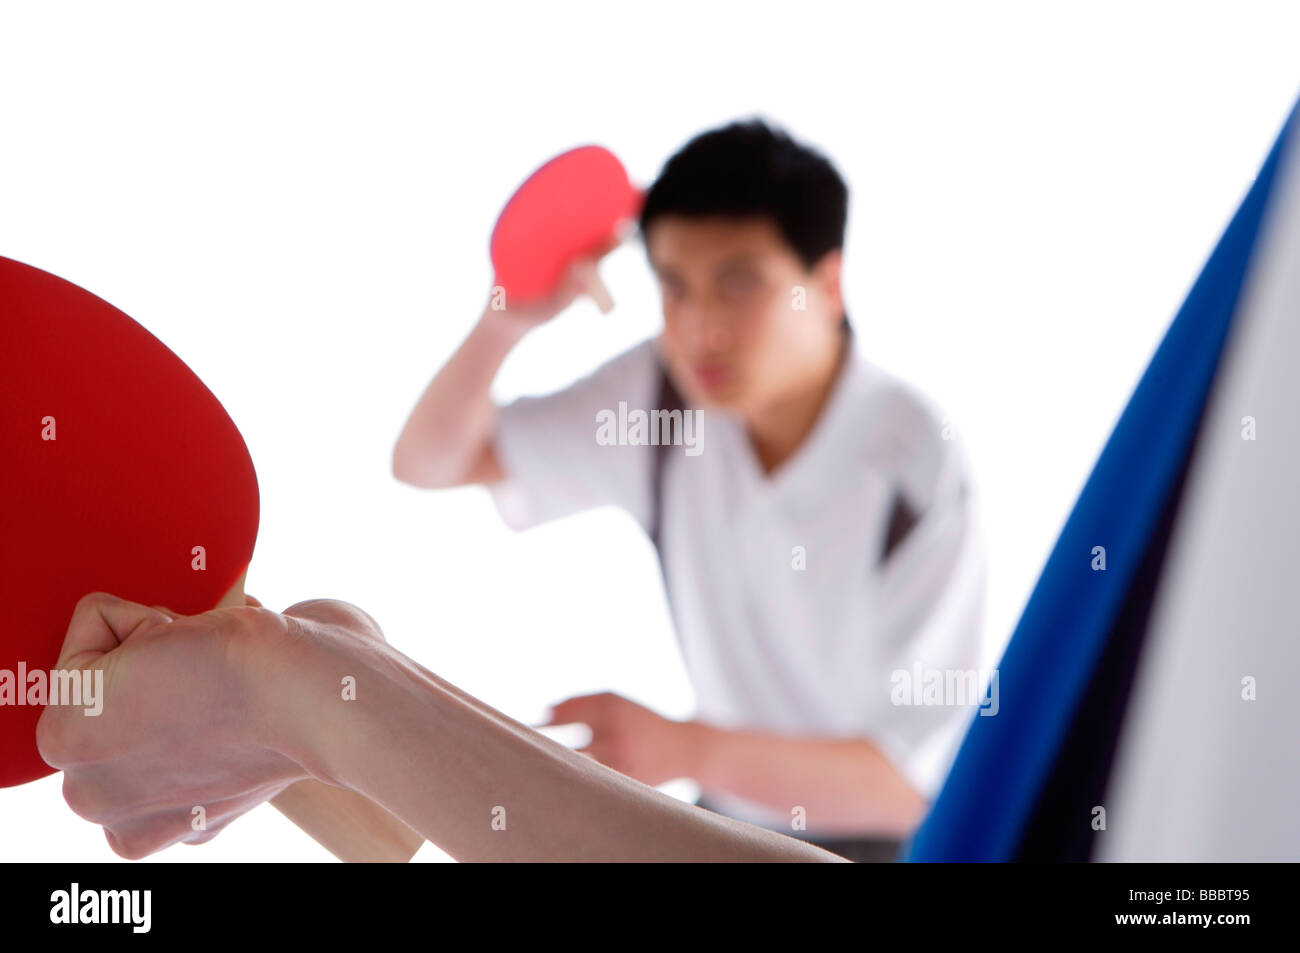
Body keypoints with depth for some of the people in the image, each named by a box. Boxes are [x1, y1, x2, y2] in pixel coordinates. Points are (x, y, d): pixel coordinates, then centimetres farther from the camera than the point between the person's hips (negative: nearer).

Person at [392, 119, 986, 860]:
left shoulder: (920, 474, -23)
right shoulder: (663, 392, -7)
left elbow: (911, 778, -23)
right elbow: (428, 460, -2)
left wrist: (685, 751, -35)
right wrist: (508, 320, -20)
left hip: (882, 839, -5)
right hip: (729, 820, 5)